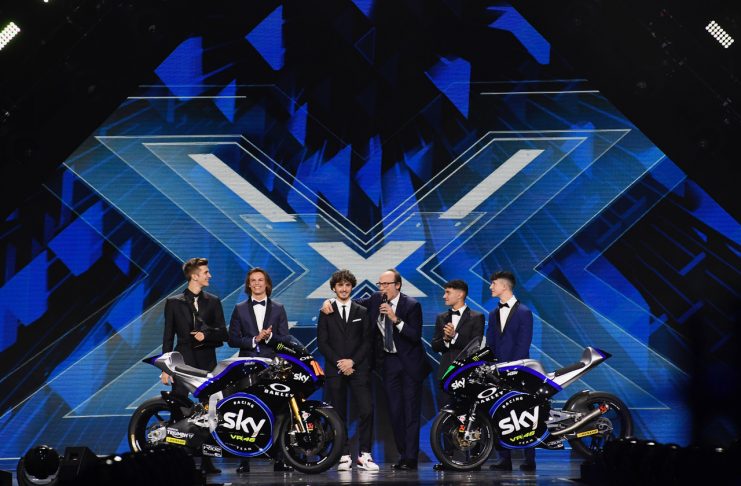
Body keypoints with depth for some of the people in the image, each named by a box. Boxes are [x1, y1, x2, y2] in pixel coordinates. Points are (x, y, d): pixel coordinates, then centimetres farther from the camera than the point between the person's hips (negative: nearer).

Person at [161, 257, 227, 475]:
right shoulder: (174, 302, 8)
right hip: (183, 362, -2)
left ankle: (206, 461, 7)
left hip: (207, 363, 2)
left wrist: (206, 335, -11)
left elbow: (222, 333, 9)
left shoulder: (213, 302, 12)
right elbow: (168, 336, 6)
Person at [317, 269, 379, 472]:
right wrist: (339, 363, -8)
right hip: (335, 370, 0)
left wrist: (352, 361, -8)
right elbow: (322, 342, 3)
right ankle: (344, 456, 4)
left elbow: (367, 341, 5)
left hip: (358, 369, 0)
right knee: (339, 415, 0)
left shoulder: (362, 312, 12)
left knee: (366, 411, -11)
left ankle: (364, 455, -6)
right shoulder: (326, 313, 10)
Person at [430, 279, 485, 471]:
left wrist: (455, 336, -17)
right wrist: (444, 339, -9)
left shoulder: (476, 318, 3)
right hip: (446, 372, 5)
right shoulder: (441, 318, 18)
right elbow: (435, 346, 11)